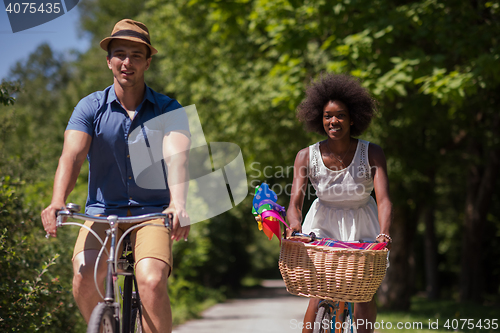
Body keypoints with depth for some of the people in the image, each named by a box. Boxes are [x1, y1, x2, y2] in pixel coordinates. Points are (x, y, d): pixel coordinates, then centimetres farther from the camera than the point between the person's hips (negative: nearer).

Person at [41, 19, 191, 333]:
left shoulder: (169, 110, -1)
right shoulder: (90, 108, 1)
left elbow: (176, 156, -19)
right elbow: (71, 156, -14)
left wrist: (178, 204, -39)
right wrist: (57, 202, -34)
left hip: (153, 213, -1)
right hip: (103, 212, 1)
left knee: (152, 282, -28)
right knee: (84, 279, -23)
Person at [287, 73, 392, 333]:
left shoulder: (371, 153, -18)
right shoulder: (307, 156, -15)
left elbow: (384, 199, -27)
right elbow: (295, 202, -19)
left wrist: (384, 233, -45)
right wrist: (295, 224, -42)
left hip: (362, 226, 0)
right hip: (324, 224, 0)